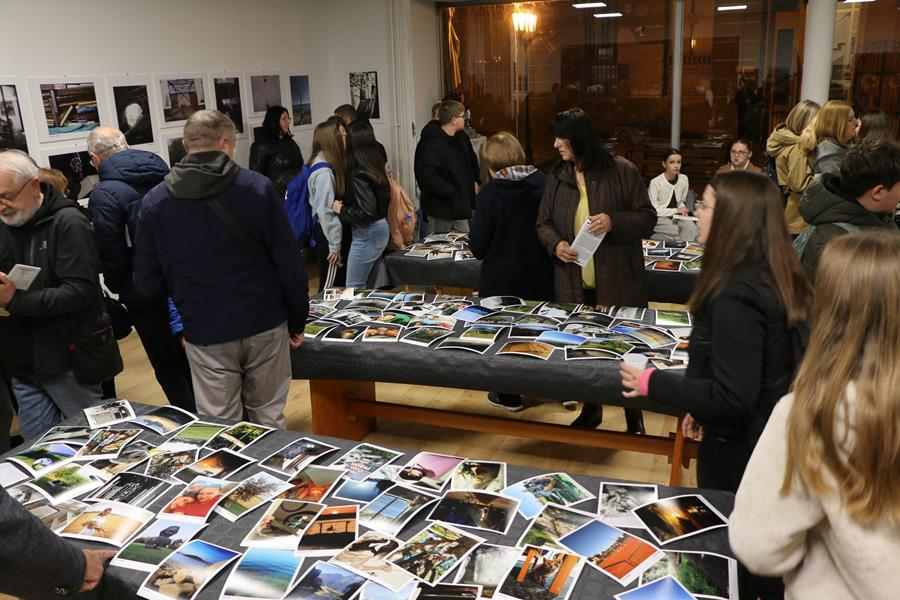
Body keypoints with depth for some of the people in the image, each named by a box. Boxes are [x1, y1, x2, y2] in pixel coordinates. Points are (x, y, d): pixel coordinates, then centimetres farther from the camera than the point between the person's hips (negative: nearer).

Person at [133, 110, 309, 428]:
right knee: (268, 419, 16)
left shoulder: (153, 203, -3)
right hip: (265, 328, 0)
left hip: (206, 337, 0)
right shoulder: (258, 187, -7)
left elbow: (147, 285, 0)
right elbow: (290, 265, -7)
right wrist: (297, 321, 5)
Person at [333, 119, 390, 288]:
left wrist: (341, 210, -11)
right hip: (381, 229, 9)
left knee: (354, 287, -1)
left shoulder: (357, 173, -21)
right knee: (370, 285, 19)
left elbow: (366, 212, -25)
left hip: (367, 234, -9)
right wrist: (345, 204, 9)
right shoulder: (375, 164, 4)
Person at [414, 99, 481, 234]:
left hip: (461, 204, 9)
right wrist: (453, 193, -23)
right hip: (441, 208, -9)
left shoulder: (462, 137, 10)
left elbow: (472, 161, 26)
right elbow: (427, 177, -27)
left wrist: (475, 181, 10)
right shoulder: (431, 144, -20)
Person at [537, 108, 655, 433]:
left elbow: (647, 218, -5)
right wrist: (556, 243, -10)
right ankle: (591, 409, 35)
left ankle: (633, 414, 27)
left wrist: (613, 222, -23)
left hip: (617, 284, -4)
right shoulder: (558, 177, 5)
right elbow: (543, 223, 11)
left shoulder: (622, 170, -8)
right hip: (573, 284, 4)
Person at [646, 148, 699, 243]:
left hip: (676, 216, 4)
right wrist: (676, 210, -16)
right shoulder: (655, 182, -15)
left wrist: (682, 210, -7)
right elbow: (653, 210, -14)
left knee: (691, 228, -26)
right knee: (676, 231, -31)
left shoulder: (684, 179, 1)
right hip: (659, 218, -4)